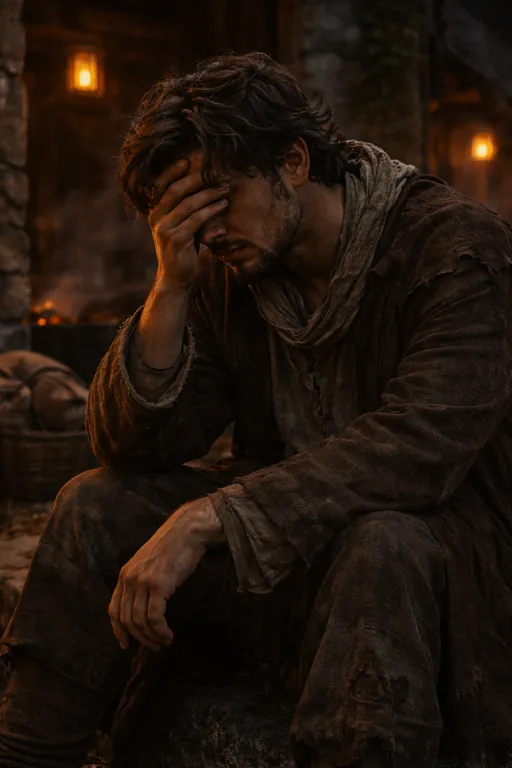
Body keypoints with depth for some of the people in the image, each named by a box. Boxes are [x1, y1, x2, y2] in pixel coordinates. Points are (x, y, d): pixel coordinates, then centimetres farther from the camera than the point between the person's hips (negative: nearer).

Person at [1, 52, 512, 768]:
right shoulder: (227, 270, 2)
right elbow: (130, 446, -3)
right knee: (96, 505, -8)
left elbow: (420, 445, -29)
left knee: (381, 544, -38)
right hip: (288, 542, 5)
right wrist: (171, 289, -17)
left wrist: (206, 518, -33)